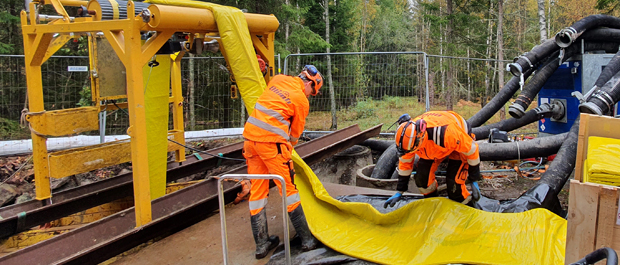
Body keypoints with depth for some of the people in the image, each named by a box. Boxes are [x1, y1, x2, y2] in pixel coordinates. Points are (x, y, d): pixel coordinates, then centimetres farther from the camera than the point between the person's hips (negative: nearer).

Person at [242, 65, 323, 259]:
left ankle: (261, 244, 18)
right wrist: (288, 148, 26)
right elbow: (295, 133, 6)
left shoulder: (279, 79, 13)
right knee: (289, 188, 3)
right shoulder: (302, 101, -3)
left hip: (250, 136, 7)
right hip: (272, 141, -6)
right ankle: (307, 240, 12)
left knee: (257, 190, 10)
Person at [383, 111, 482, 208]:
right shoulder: (409, 137, -28)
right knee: (422, 178, -8)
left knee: (454, 185, -18)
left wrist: (474, 181, -19)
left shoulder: (447, 132, -46)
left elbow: (471, 149, -28)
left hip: (460, 142, -5)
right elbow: (405, 163, -9)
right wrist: (399, 192, -4)